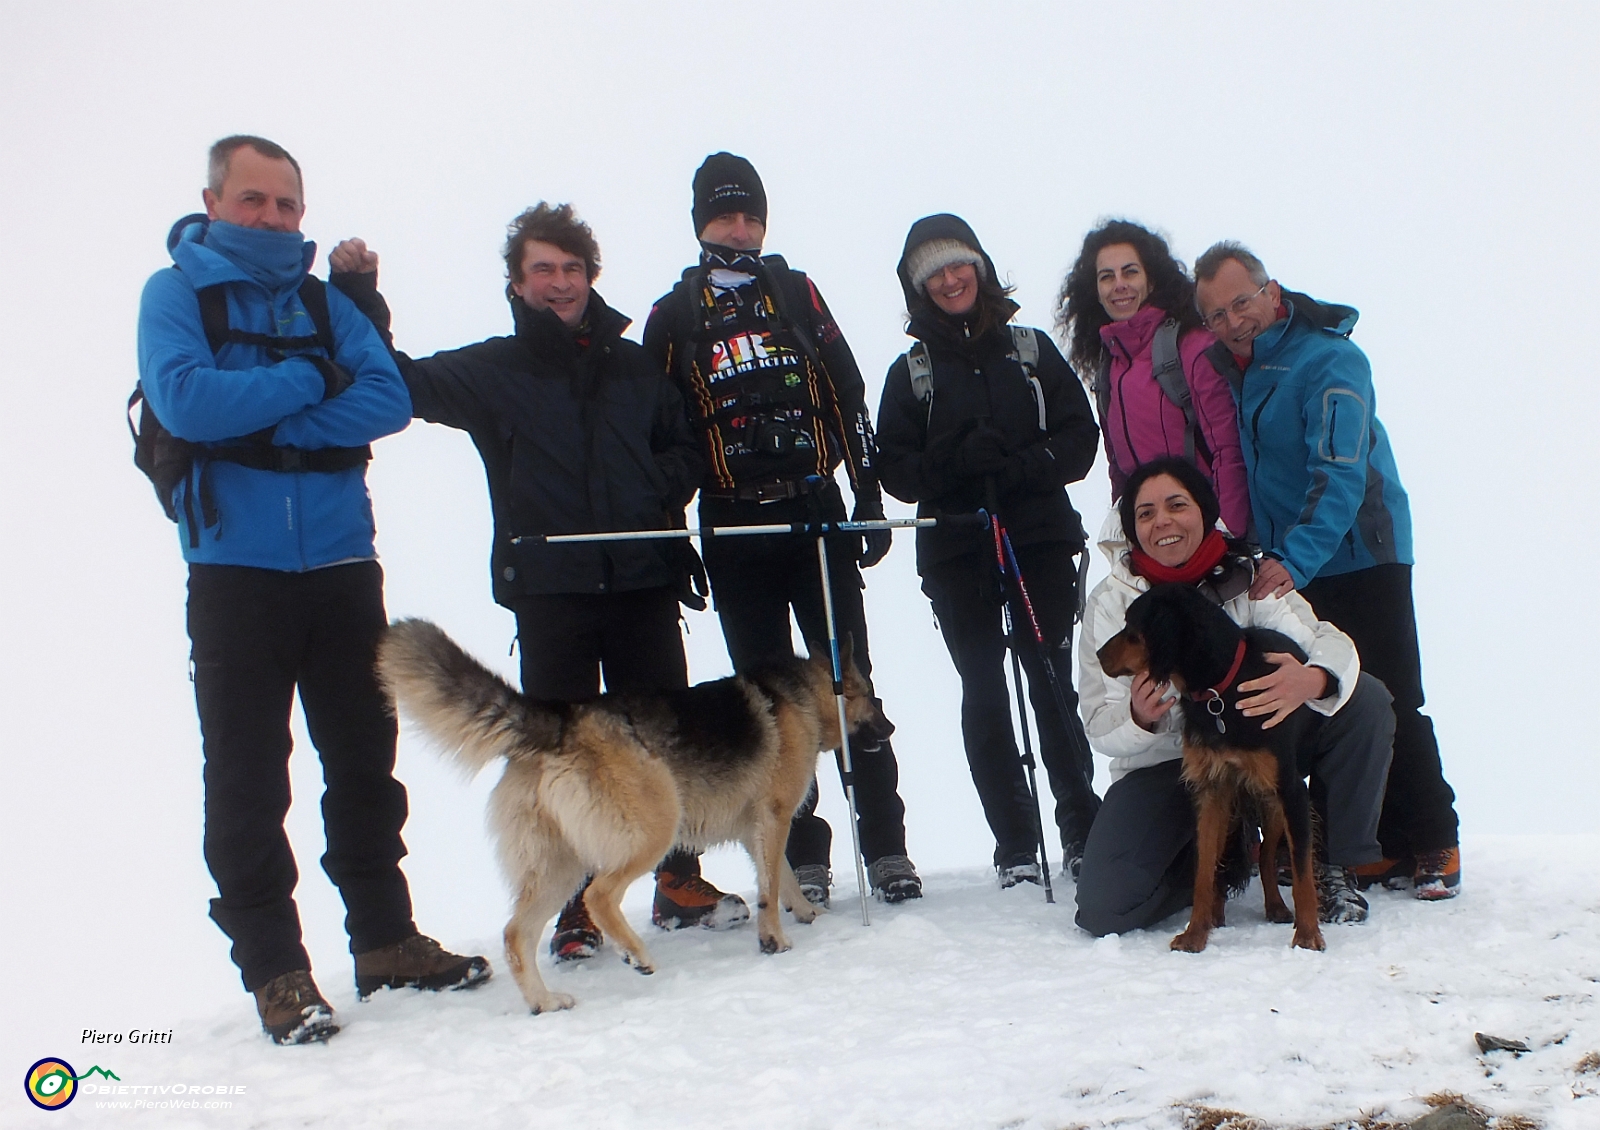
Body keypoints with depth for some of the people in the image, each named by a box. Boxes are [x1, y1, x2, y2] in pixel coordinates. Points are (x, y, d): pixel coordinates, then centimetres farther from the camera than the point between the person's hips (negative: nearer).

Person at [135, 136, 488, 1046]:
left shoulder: (324, 300, 11)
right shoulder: (175, 293, 2)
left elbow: (391, 399, -4)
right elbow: (184, 399, -17)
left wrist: (272, 426, -15)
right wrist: (310, 379, -9)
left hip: (342, 564, 4)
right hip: (236, 571, -4)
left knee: (365, 761, 11)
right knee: (247, 780, 0)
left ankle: (386, 939, 23)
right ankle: (275, 969, 10)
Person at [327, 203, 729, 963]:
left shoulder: (634, 365, 14)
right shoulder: (492, 371, 6)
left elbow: (685, 447, 22)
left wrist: (664, 495, 3)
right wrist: (359, 295, -6)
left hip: (644, 583, 2)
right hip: (548, 590, -2)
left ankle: (680, 881, 22)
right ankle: (578, 906, 14)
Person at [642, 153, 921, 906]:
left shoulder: (797, 294, 11)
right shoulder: (673, 317, 8)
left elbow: (848, 400, 8)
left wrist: (869, 501, 2)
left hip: (818, 514, 0)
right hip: (733, 532, 0)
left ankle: (885, 847, 7)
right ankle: (802, 856, 11)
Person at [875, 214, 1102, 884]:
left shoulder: (1031, 349, 10)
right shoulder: (910, 370, 9)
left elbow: (1081, 435, 5)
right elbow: (895, 470, 3)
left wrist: (1025, 466, -14)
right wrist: (958, 460, -16)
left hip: (1042, 541, 0)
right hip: (956, 553, 0)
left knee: (1052, 685, -2)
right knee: (985, 696, -1)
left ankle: (1083, 830, 11)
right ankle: (1015, 846, 7)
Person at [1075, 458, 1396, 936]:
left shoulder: (1246, 577, -7)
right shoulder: (1111, 602, -8)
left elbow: (1326, 638, -20)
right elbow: (1100, 726, -11)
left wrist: (1313, 679, -45)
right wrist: (1138, 719, -36)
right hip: (1161, 767, -1)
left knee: (1366, 699, -21)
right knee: (1104, 907, -23)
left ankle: (1333, 864, -2)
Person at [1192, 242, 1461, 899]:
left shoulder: (1330, 362, -16)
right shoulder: (1230, 366, 6)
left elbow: (1339, 474, -26)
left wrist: (1295, 560, -37)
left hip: (1360, 556, -7)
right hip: (1287, 566, 7)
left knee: (1390, 705, -4)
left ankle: (1434, 845, 7)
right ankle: (1381, 846, 13)